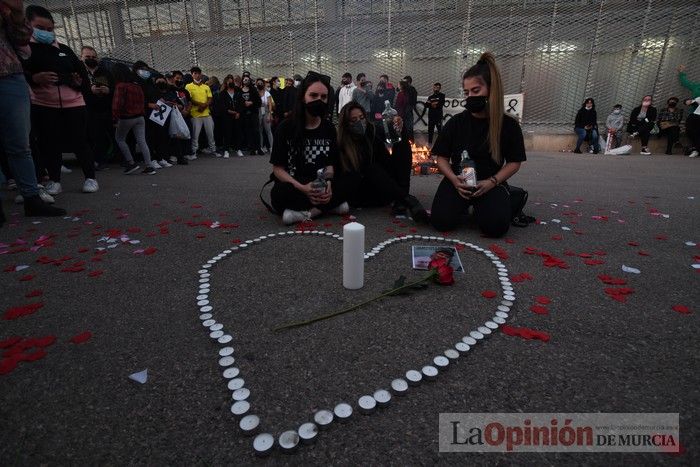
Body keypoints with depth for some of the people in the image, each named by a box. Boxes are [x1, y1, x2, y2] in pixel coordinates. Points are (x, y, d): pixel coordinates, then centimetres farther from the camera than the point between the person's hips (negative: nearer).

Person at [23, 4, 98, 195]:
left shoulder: (64, 49, 14)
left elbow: (81, 71, 17)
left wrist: (81, 82, -5)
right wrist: (34, 79, -20)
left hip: (73, 103, 1)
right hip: (43, 105, -1)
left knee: (79, 141, 1)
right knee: (49, 144, 2)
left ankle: (90, 177, 11)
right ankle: (54, 180, 13)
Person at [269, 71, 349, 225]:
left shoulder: (329, 128, 7)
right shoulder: (286, 128, -4)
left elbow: (330, 164, 6)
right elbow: (278, 168, -6)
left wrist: (327, 183, -18)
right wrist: (302, 188, -23)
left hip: (320, 189, 4)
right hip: (292, 187, -3)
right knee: (280, 193, -37)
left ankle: (304, 213, -22)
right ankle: (328, 205, -21)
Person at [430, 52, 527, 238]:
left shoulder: (508, 125, -2)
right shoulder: (456, 122, -1)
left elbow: (514, 162, 2)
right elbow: (442, 158, 2)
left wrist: (491, 182, -15)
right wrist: (454, 179, -18)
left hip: (491, 182, -1)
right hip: (458, 181, 1)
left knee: (495, 226, -26)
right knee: (441, 221, -22)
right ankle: (463, 204, 12)